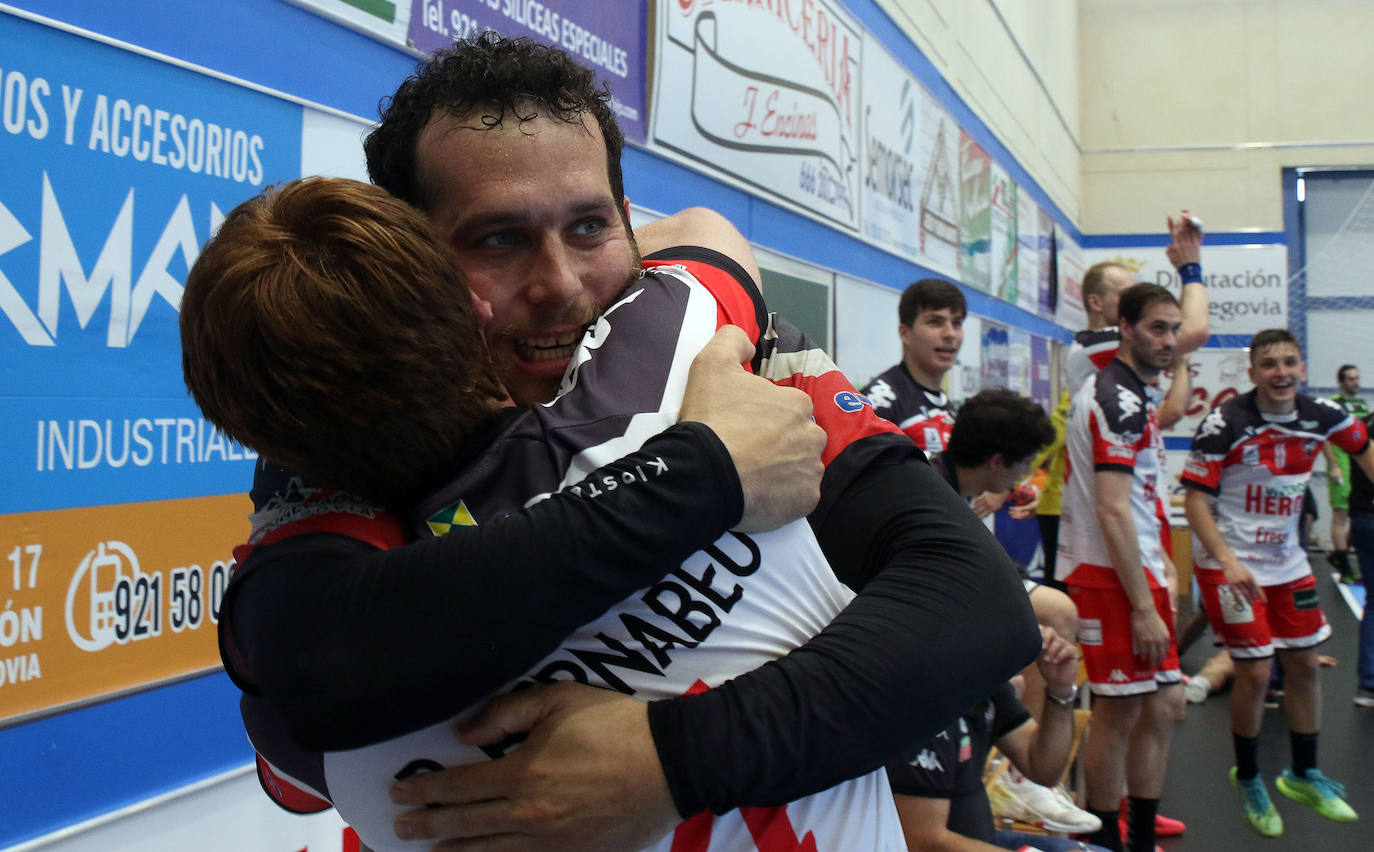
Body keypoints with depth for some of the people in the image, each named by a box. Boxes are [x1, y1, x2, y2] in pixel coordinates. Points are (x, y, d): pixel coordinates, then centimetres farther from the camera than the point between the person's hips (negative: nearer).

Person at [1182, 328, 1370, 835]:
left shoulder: (1322, 417, -4)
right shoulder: (1225, 423, -18)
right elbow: (1196, 500, -18)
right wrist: (1227, 560, -29)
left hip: (1287, 561, 6)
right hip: (1230, 564, -6)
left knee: (1305, 664, 12)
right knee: (1255, 673, -5)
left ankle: (1303, 774, 32)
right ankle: (1247, 780, 19)